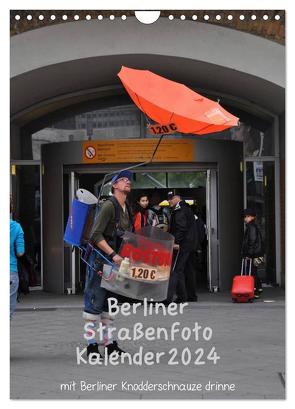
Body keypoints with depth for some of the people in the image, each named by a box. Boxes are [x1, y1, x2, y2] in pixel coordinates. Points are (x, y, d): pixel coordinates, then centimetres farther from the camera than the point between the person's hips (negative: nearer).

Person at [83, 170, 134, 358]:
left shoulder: (127, 209, 12)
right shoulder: (109, 206, -14)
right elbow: (96, 235, -20)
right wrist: (113, 254, -26)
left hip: (116, 260, 9)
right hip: (100, 259, -9)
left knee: (110, 302, 13)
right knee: (95, 302, -3)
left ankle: (110, 343, 20)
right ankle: (91, 345, 2)